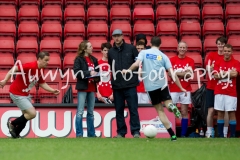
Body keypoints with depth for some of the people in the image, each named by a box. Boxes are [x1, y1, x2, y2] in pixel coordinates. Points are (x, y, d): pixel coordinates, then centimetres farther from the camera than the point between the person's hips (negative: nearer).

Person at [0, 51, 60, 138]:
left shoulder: (41, 70, 1)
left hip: (26, 94, 9)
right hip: (17, 94, -9)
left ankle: (16, 134, 32)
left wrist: (52, 90, 2)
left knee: (26, 116, 16)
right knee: (32, 113, -13)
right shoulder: (30, 66, -25)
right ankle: (12, 124, 7)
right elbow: (14, 69, -28)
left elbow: (42, 83, 14)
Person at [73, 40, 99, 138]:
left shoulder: (94, 60, 13)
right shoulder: (79, 59, -4)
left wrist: (97, 76, -3)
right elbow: (76, 72, -15)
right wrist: (89, 73, -20)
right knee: (80, 112, -6)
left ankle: (91, 134, 15)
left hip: (92, 88, 6)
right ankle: (79, 134, -3)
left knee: (91, 112, 10)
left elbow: (97, 71, 18)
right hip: (82, 87, -6)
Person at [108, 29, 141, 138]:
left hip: (130, 84, -3)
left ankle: (136, 131, -3)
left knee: (133, 109, -5)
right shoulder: (111, 52, 11)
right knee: (119, 110, 6)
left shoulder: (131, 48, 2)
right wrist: (113, 77, 6)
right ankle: (121, 132, 12)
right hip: (117, 85, 3)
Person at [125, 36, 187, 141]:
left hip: (150, 87, 1)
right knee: (168, 103, 11)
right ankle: (171, 106, -30)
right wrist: (181, 88, 3)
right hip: (162, 85, 0)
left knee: (160, 110, 8)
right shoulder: (163, 56, 4)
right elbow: (172, 73, -2)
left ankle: (172, 135, -1)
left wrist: (128, 70, 5)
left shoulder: (144, 53, 3)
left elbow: (136, 64, -14)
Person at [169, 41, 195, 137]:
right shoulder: (172, 60, 5)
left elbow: (189, 74, -6)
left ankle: (183, 134, 3)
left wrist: (177, 73, -12)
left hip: (185, 89, 0)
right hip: (173, 89, 0)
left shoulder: (190, 61, 6)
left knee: (184, 112, 1)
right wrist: (184, 73, -12)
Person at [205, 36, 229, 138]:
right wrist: (212, 67, -27)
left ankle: (224, 133, 4)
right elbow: (208, 69, -5)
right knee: (211, 110, 0)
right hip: (211, 87, 0)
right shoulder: (211, 55, 5)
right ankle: (209, 133, 6)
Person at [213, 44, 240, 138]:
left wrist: (222, 73, -7)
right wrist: (229, 73, -10)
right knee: (220, 113, 5)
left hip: (231, 92, -2)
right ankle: (220, 135, 10)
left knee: (231, 113, -1)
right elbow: (216, 75, -5)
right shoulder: (218, 62, 6)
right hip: (219, 92, 2)